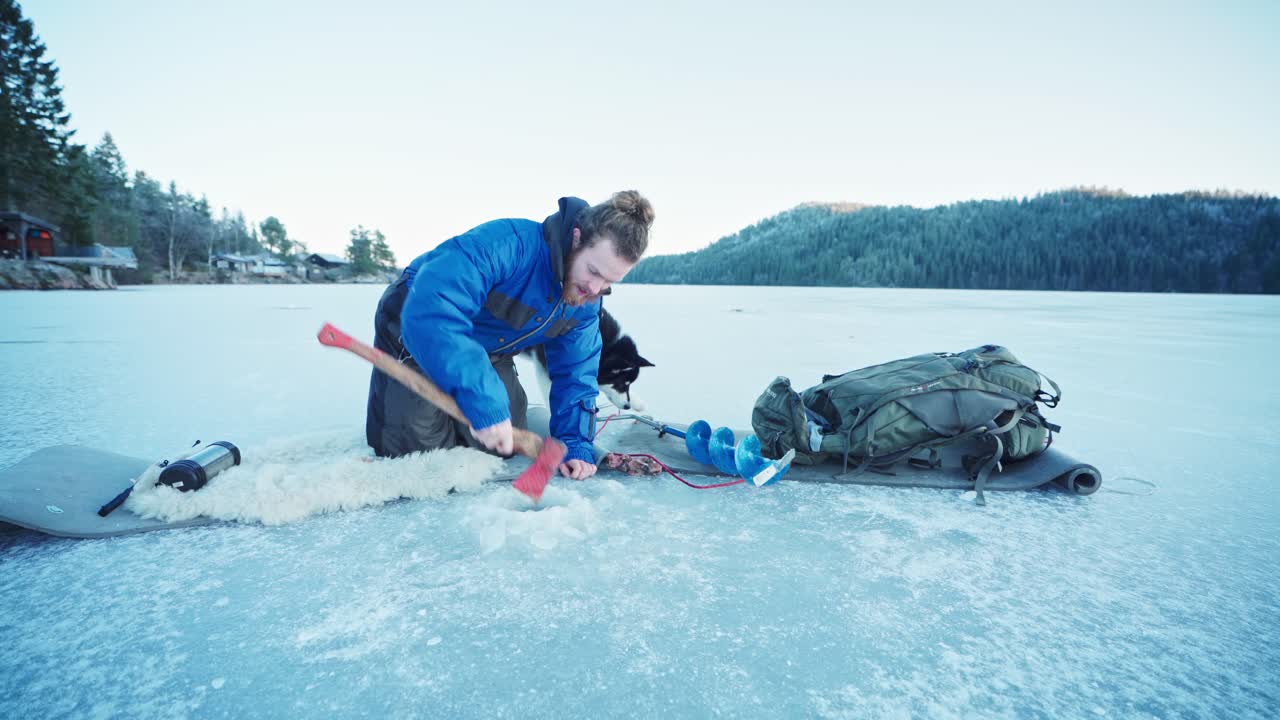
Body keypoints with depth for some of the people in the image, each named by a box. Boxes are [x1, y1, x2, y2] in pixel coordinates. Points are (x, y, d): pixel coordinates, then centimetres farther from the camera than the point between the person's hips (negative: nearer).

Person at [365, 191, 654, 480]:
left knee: (505, 448, 6)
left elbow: (574, 373, -7)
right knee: (412, 453, -7)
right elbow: (430, 309, -51)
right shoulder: (507, 243, -40)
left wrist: (576, 444, -19)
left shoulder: (587, 305, -15)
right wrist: (482, 401, -54)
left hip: (489, 353, 6)